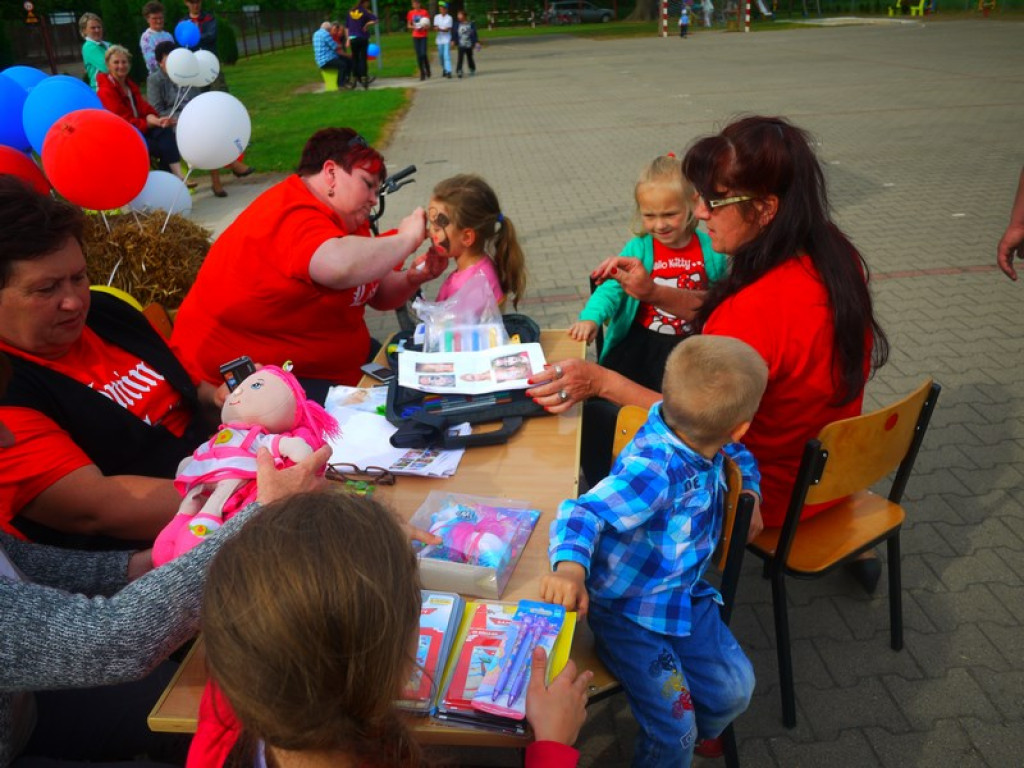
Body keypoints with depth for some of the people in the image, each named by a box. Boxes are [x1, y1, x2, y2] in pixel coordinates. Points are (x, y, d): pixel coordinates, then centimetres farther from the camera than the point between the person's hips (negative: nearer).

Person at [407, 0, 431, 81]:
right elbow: (408, 25, 9)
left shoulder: (424, 12, -2)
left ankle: (427, 69, 14)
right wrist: (414, 27, -11)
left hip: (424, 36, -2)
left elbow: (428, 25, 1)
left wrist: (425, 27, -20)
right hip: (415, 36, 2)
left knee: (423, 54, -13)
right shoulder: (410, 13, 5)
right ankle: (422, 74, 9)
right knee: (418, 55, 1)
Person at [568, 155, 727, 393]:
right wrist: (591, 318, -32)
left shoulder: (711, 250, -2)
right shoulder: (638, 249, -4)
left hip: (691, 345, 0)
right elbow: (611, 288, -14)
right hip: (641, 341, 1)